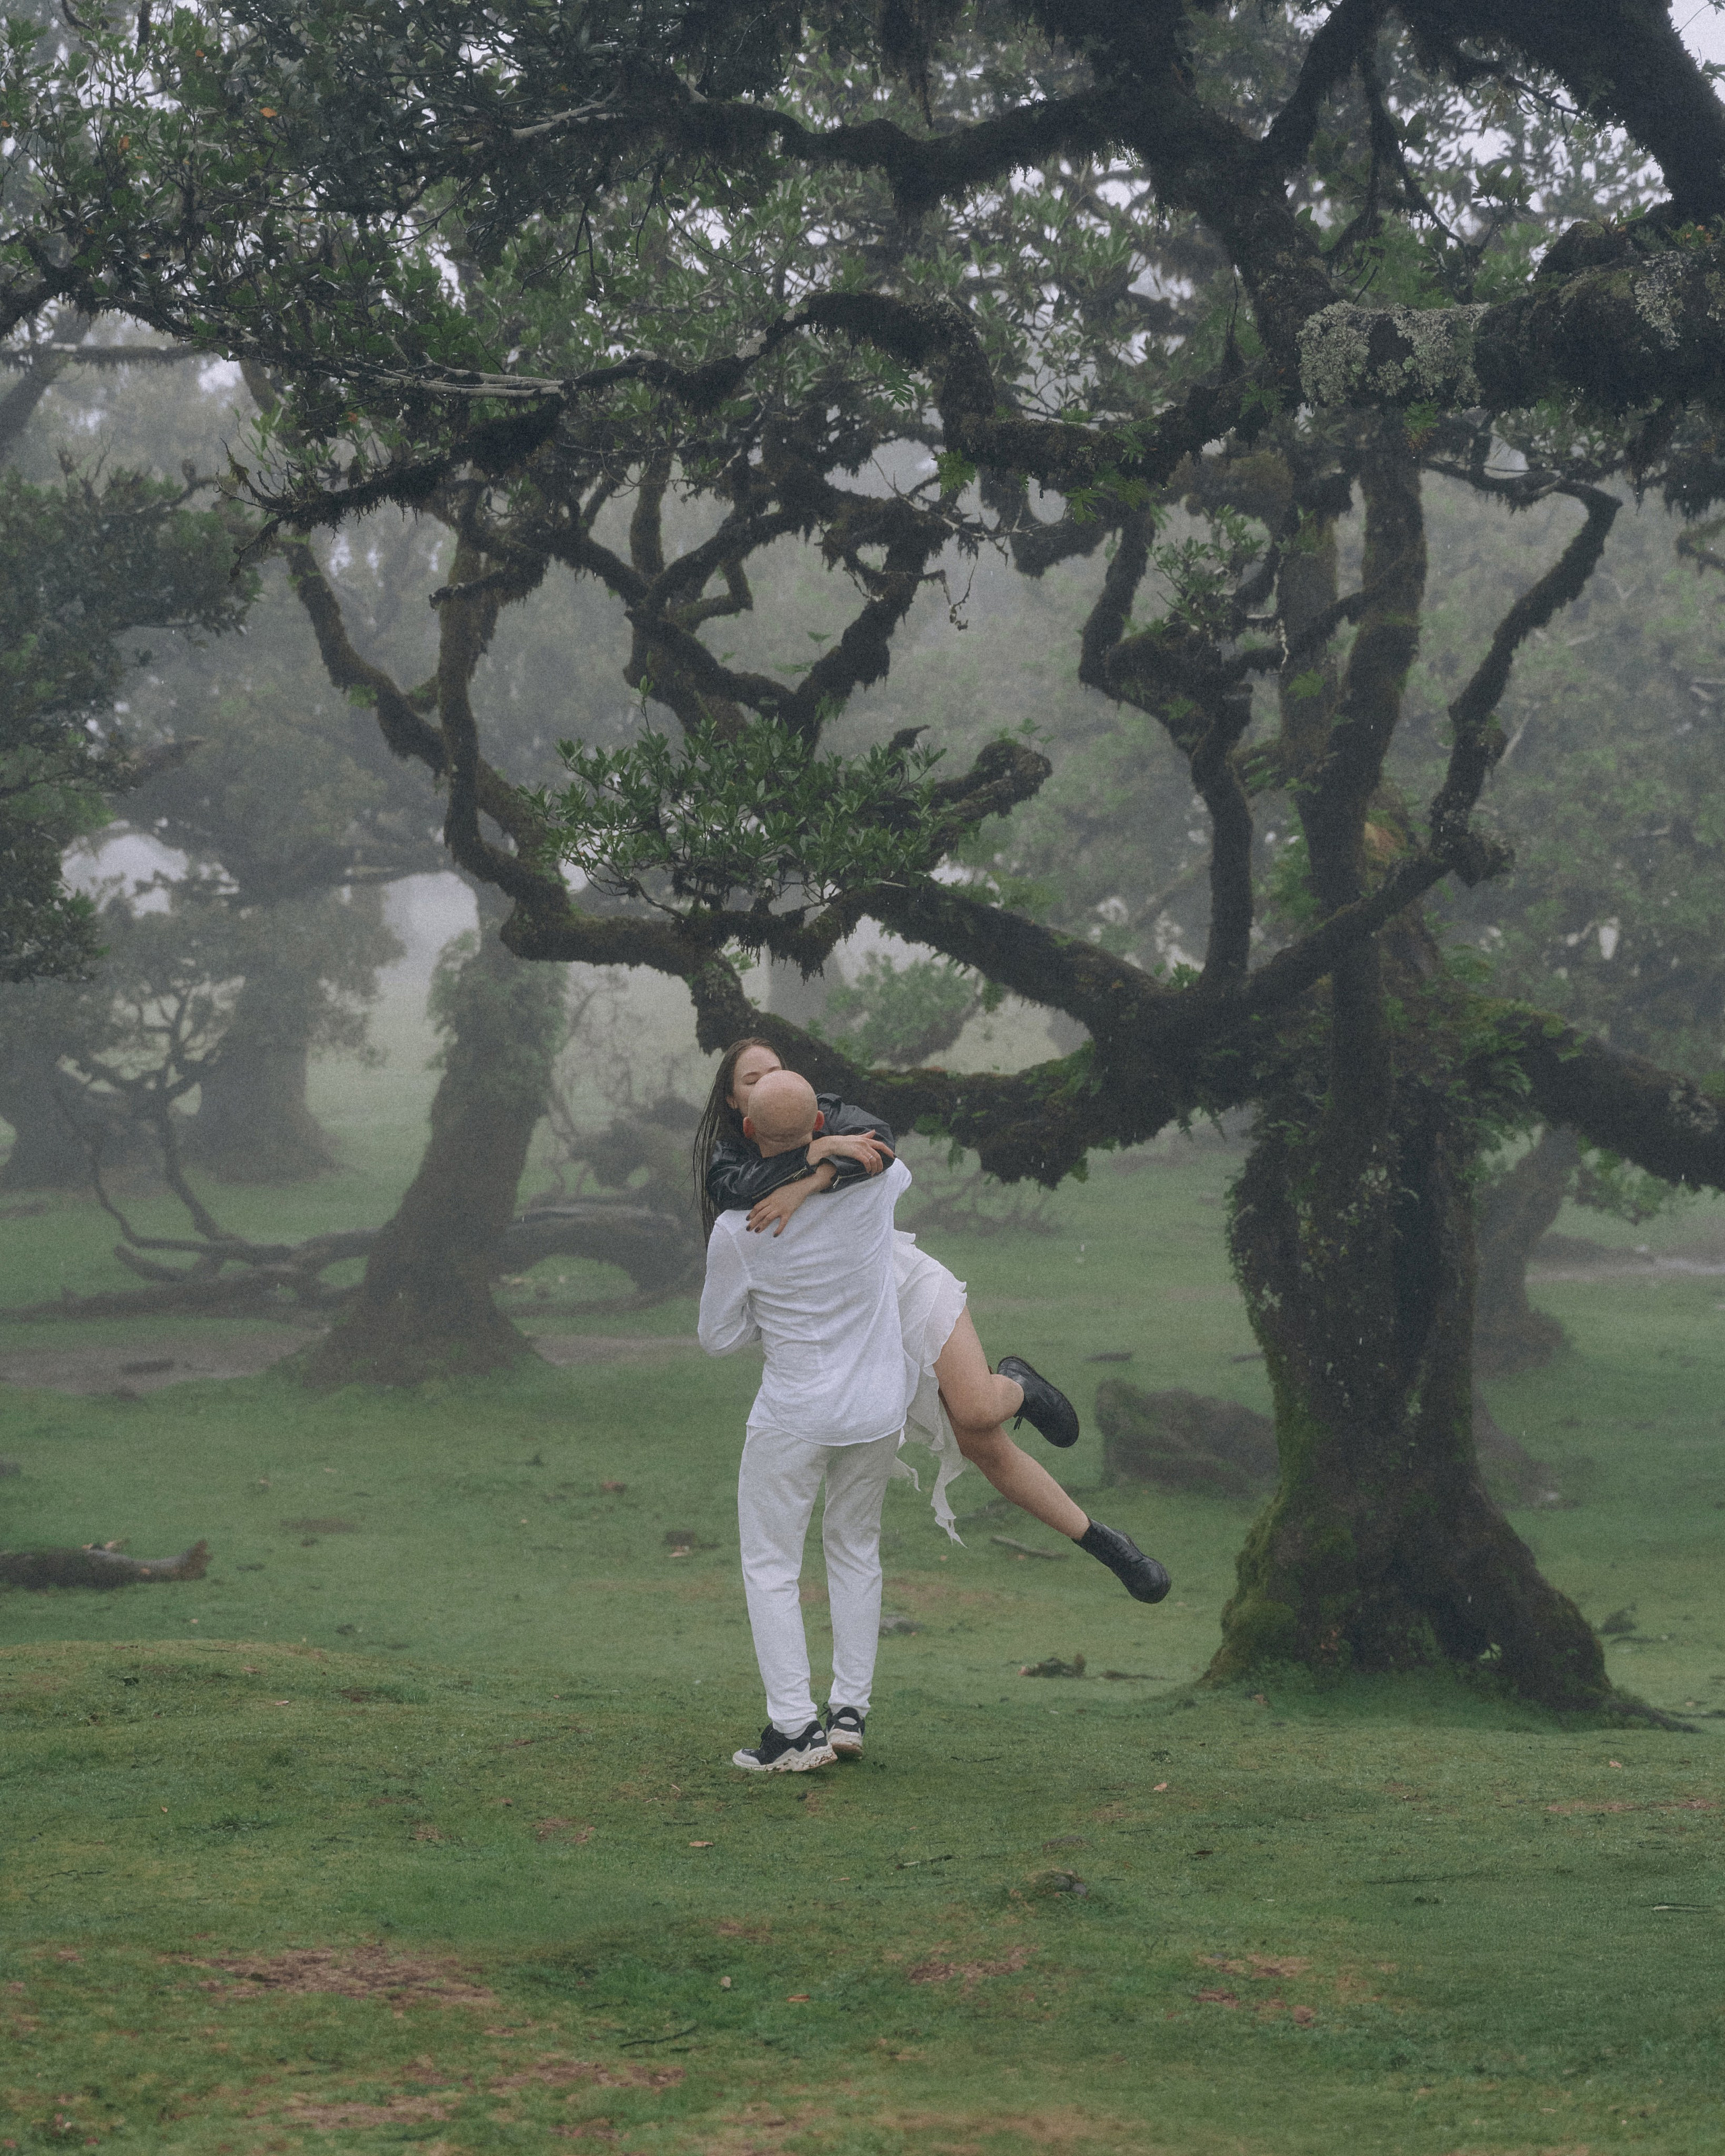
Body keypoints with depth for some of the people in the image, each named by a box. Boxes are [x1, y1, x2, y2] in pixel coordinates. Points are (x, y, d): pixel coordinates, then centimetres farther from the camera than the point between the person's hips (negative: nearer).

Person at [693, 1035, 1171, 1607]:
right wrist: (819, 1151, -33)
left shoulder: (823, 1116, 0)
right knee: (982, 1446, -6)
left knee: (977, 1412, -25)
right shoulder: (727, 1165, 2)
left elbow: (876, 1140, -23)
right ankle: (1103, 1544, 7)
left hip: (906, 1281, -1)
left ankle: (1016, 1387, 14)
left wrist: (806, 1186, -37)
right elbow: (746, 1190, -24)